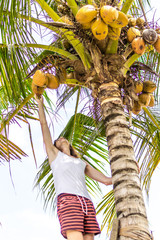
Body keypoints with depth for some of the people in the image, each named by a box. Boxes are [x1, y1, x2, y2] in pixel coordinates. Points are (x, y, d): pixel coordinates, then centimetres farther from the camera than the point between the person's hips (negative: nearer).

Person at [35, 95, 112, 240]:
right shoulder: (54, 154, 29)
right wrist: (40, 103, 32)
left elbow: (105, 180, 29)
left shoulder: (82, 163, 37)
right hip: (67, 199, -4)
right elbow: (44, 125, 27)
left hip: (87, 202, 4)